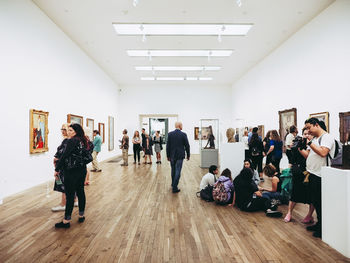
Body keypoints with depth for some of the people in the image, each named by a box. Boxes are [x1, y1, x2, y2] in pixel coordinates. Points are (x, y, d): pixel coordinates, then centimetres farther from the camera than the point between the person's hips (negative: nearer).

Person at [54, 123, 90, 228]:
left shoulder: (72, 141, -14)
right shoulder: (83, 141, 9)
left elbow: (64, 155, -15)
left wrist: (57, 169, -8)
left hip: (71, 172, -8)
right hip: (82, 170, 8)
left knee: (70, 195, -2)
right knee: (80, 192, 14)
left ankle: (66, 221, 6)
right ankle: (81, 216, 25)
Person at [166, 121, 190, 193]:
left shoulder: (170, 134, -3)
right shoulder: (183, 134, -10)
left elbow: (168, 145, -1)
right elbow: (187, 146, -6)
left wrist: (168, 155, 7)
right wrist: (188, 155, 6)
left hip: (172, 155, 4)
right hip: (180, 155, -3)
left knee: (173, 170, 20)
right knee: (178, 171, 1)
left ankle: (173, 184, 38)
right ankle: (174, 188, 2)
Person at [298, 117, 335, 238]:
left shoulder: (327, 137, -10)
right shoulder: (314, 139, 16)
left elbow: (323, 152, -25)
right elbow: (308, 155, 16)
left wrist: (309, 143, -19)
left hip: (320, 177, -9)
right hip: (312, 175, 9)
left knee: (321, 203, 1)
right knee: (315, 202, 17)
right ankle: (319, 224, 31)